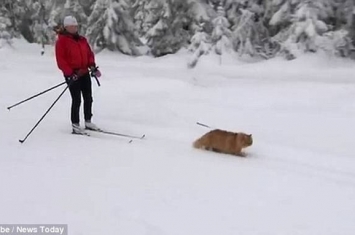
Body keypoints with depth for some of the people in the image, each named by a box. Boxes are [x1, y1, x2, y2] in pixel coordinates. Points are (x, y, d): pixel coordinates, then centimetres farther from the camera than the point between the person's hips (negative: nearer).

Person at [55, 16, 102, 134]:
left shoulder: (82, 40, 13)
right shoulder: (61, 41, -7)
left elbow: (89, 53, 16)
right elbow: (60, 60, -12)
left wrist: (92, 66, -1)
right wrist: (70, 73, -19)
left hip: (85, 73, 7)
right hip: (72, 75, -7)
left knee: (88, 98, 10)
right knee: (77, 100, -7)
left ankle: (88, 122, 23)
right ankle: (75, 125, 2)